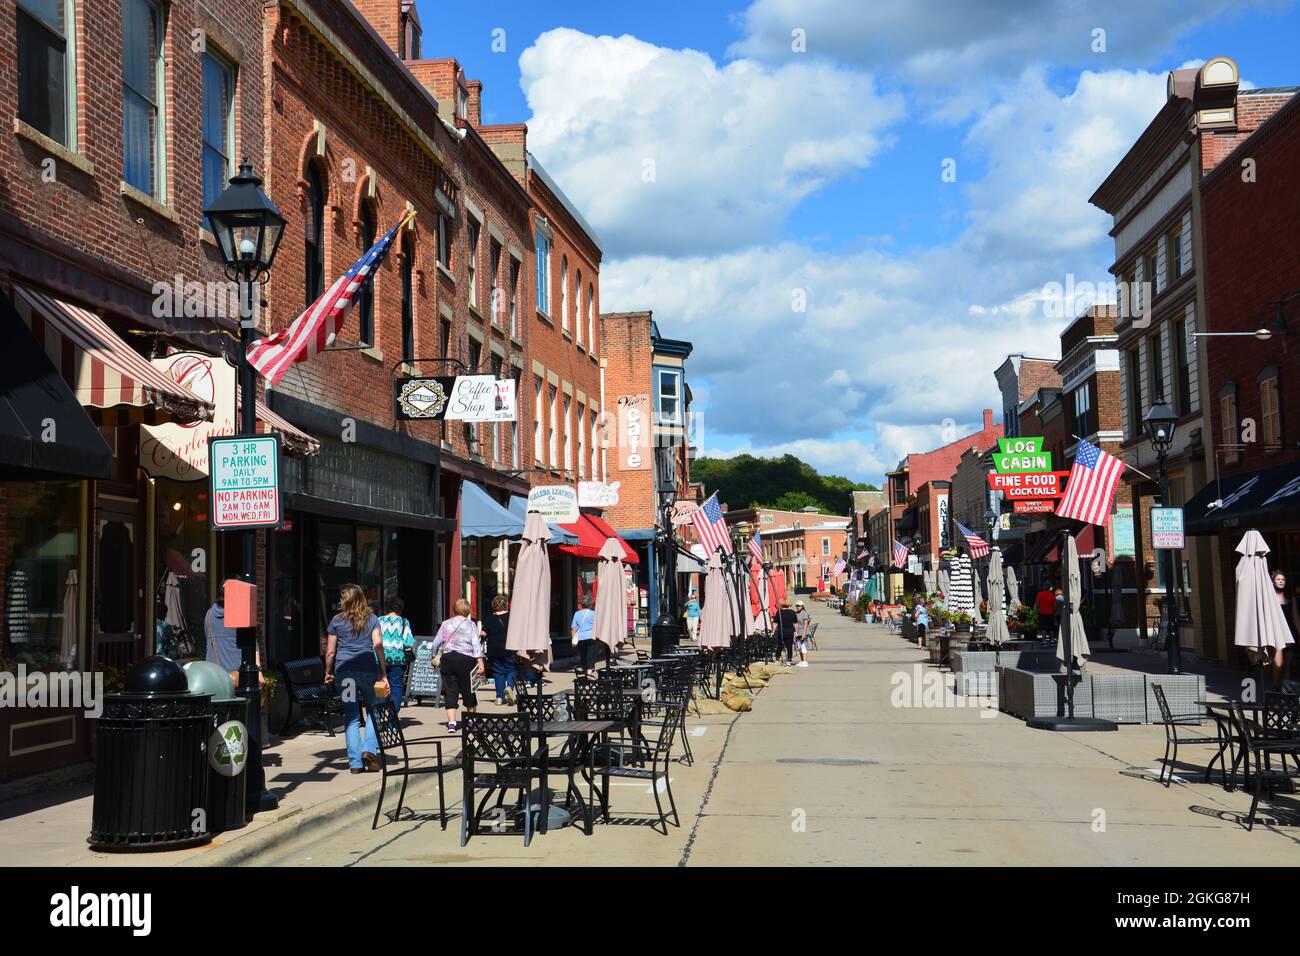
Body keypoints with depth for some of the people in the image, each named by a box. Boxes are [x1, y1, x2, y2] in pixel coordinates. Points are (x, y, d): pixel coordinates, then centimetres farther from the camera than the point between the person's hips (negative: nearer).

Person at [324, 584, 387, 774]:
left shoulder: (336, 621, 7)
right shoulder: (371, 619, 7)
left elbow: (330, 652, 6)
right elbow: (378, 645, -3)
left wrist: (328, 672, 21)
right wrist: (384, 674, -2)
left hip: (344, 670, 1)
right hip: (368, 668, -1)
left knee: (351, 716, 6)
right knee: (373, 710, 13)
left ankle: (355, 762, 5)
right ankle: (369, 749, -7)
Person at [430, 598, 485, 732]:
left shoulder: (446, 624, 9)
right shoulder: (470, 624, 3)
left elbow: (436, 643, 10)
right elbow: (476, 643, -7)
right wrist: (480, 661, -12)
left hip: (448, 658, 2)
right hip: (466, 659, -2)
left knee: (450, 691, 2)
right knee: (468, 690, 12)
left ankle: (451, 723, -8)